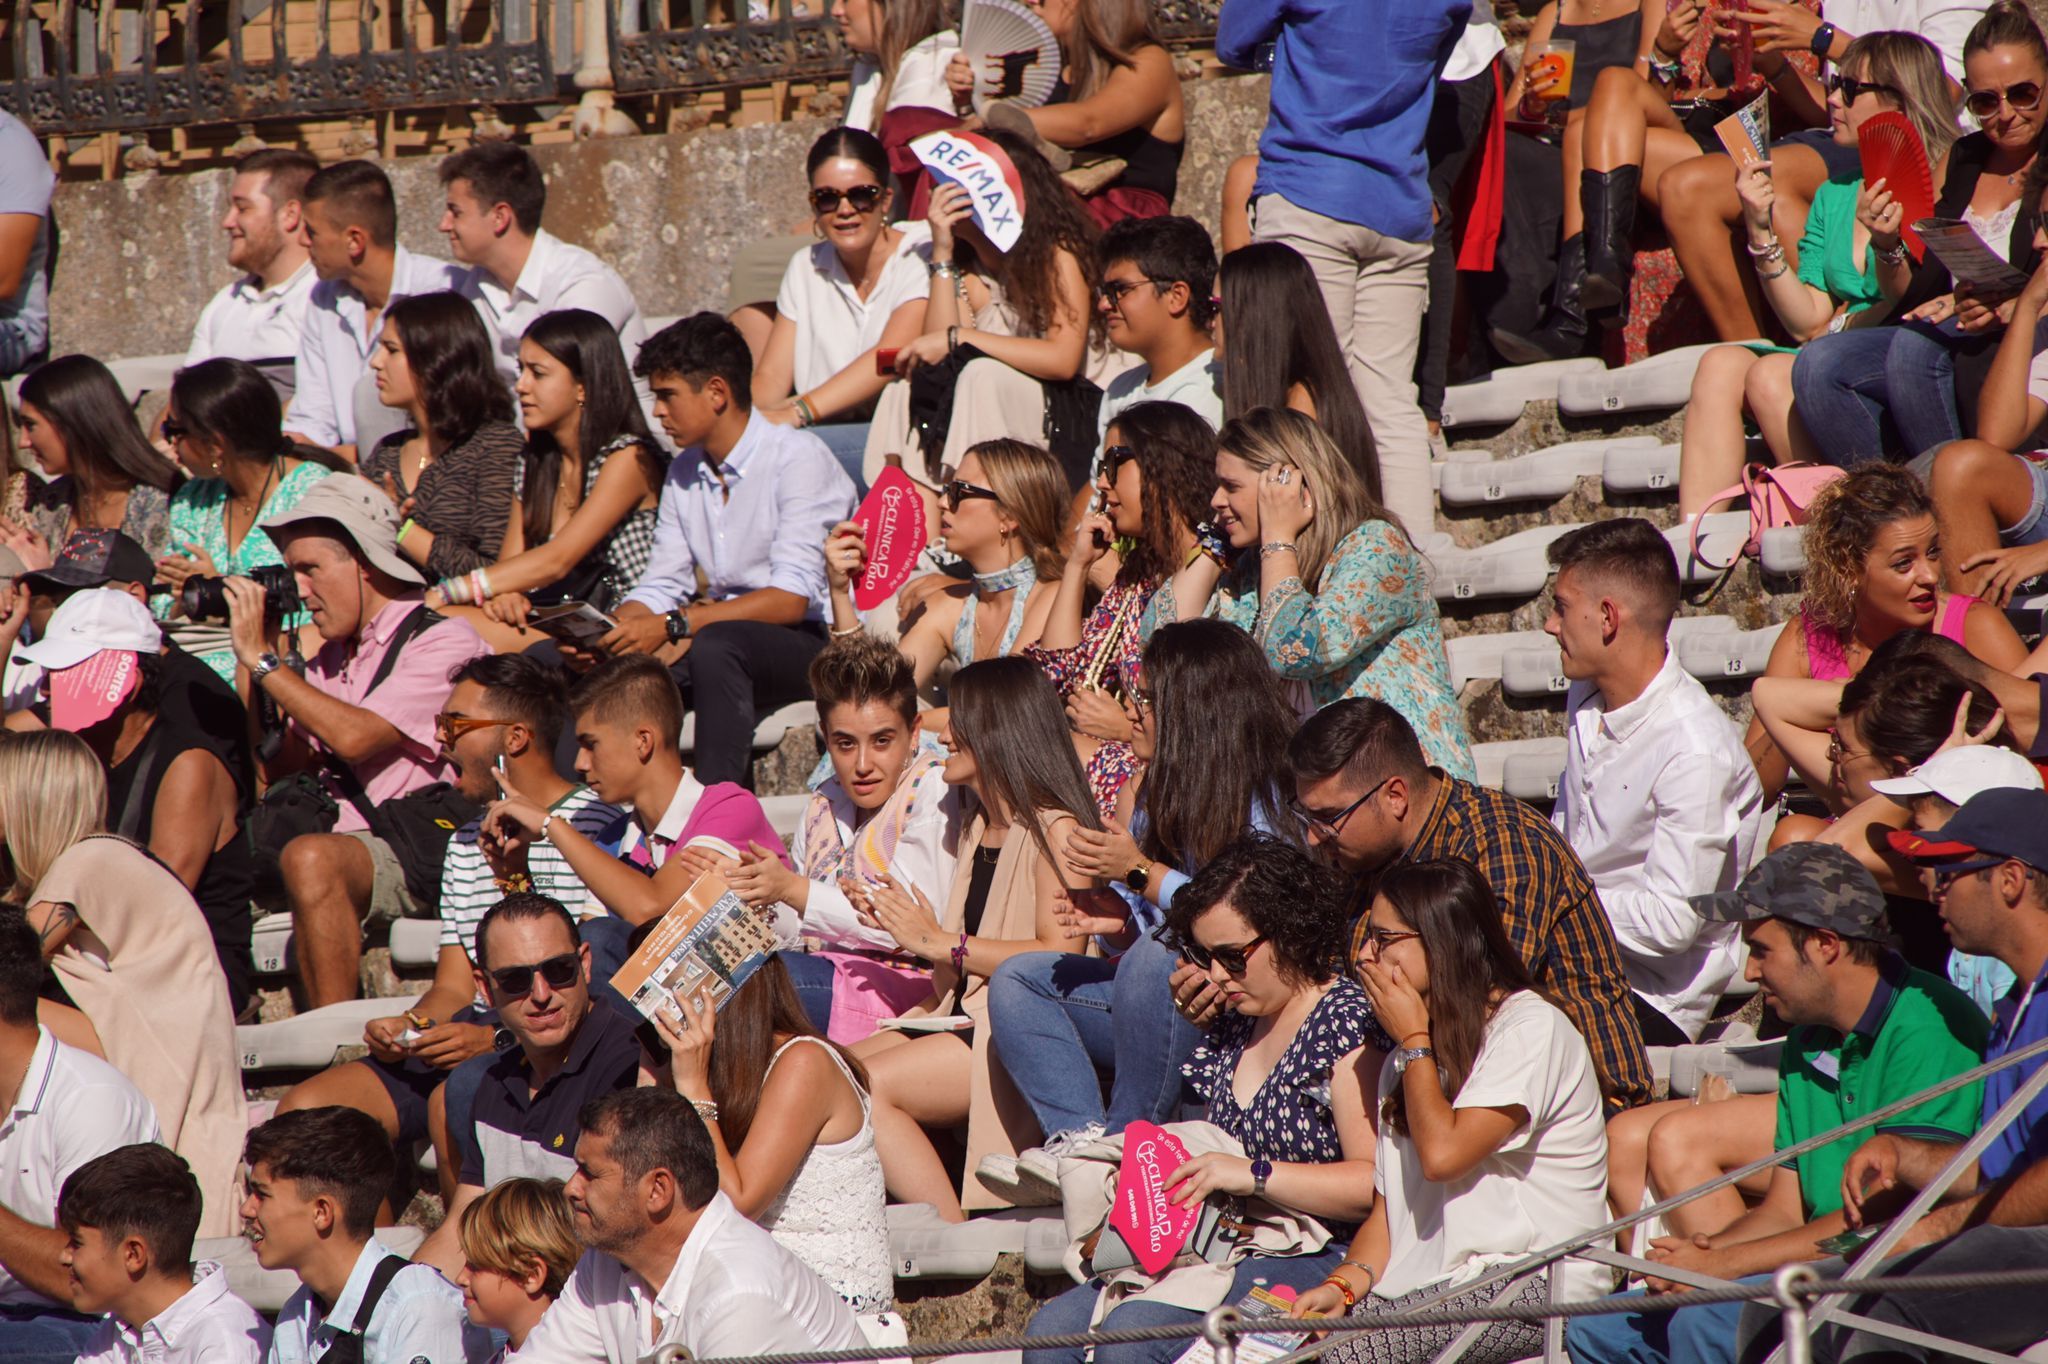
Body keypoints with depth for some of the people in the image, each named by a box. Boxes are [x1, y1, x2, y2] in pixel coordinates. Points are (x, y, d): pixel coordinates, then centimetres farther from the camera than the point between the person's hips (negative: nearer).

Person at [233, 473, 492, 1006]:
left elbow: (354, 736, -18)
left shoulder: (444, 642, -5)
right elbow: (276, 768, 17)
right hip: (346, 845, 7)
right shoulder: (332, 659, 19)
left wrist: (262, 657, -11)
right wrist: (248, 655, 10)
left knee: (311, 859, -35)